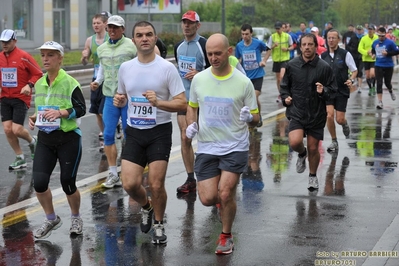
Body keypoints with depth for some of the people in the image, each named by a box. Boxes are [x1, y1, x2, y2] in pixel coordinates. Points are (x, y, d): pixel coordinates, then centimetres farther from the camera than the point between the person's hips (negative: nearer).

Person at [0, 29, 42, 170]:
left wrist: (29, 85, -21)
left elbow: (38, 74, -7)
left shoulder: (24, 56, -11)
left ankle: (32, 141, 24)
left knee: (17, 130, -10)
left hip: (20, 98, -5)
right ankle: (20, 158, 16)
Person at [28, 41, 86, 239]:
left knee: (67, 183, 2)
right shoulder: (39, 84, 8)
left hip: (68, 139, -5)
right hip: (45, 140, 5)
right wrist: (34, 118, 0)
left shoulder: (70, 83, -11)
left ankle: (76, 218, 30)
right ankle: (51, 219, 17)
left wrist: (60, 113, -26)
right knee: (39, 182, -7)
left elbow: (81, 109, -13)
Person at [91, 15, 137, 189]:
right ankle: (113, 174, 10)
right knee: (108, 135, 1)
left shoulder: (131, 46, -7)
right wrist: (97, 81, 7)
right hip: (110, 96, 5)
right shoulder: (102, 49, 9)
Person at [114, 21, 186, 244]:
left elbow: (183, 104, -10)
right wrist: (119, 101, -3)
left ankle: (159, 224, 21)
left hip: (160, 131, -3)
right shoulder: (125, 68, 6)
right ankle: (147, 207, 28)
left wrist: (158, 102, -25)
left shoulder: (167, 68, -8)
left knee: (156, 185, -5)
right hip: (134, 132, 4)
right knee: (130, 184, -6)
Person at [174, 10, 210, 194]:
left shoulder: (204, 45, -11)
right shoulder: (178, 47, 10)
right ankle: (190, 179, 12)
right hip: (184, 99, 6)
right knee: (185, 139, 4)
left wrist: (200, 74, -22)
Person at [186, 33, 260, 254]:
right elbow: (192, 106, 17)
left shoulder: (243, 82, -8)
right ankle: (226, 198, 36)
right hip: (206, 147, 3)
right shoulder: (199, 79, 0)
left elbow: (255, 119, -1)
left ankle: (226, 236, 15)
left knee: (225, 194, -11)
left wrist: (249, 118, -24)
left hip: (235, 147, -3)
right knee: (207, 199, -2)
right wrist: (191, 125, -3)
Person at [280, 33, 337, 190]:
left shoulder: (324, 67, -7)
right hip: (296, 112, 0)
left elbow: (333, 90, -1)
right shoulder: (292, 65, -2)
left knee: (313, 148, 9)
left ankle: (313, 176, 34)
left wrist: (324, 91, -21)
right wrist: (285, 97, -4)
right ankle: (302, 154, 17)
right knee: (295, 142, -21)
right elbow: (284, 85, 13)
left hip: (317, 114, 0)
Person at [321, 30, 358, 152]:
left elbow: (354, 70, 0)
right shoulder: (323, 56, 4)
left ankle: (345, 124, 37)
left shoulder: (345, 54, -6)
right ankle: (334, 141, 6)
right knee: (329, 116, -13)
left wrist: (351, 80, -18)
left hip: (342, 91, -2)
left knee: (339, 119, -2)